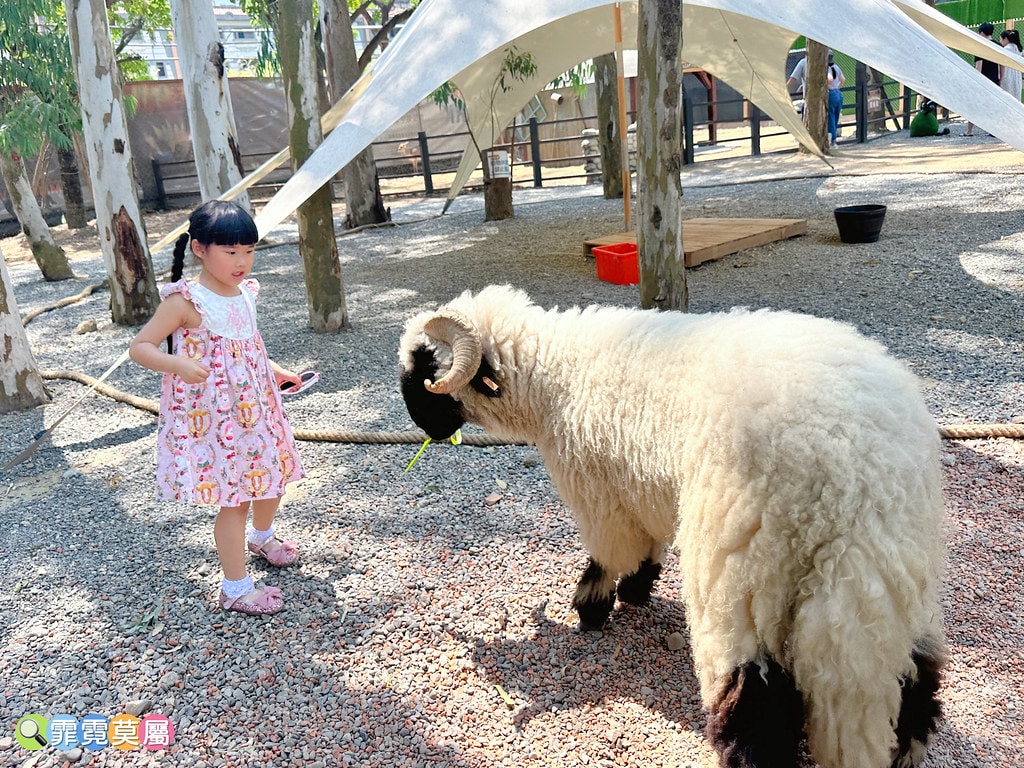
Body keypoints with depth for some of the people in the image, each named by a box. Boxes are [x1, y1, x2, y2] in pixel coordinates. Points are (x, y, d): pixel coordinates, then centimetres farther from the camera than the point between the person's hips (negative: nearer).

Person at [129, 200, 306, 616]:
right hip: (212, 419, -7)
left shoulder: (246, 293, 4)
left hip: (255, 409, 7)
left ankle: (261, 536, 51)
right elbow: (139, 347, -17)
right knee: (234, 499, -2)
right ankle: (235, 588, 14)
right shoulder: (185, 301, -17)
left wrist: (275, 371, 13)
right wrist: (178, 364, -33)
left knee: (272, 477, 20)